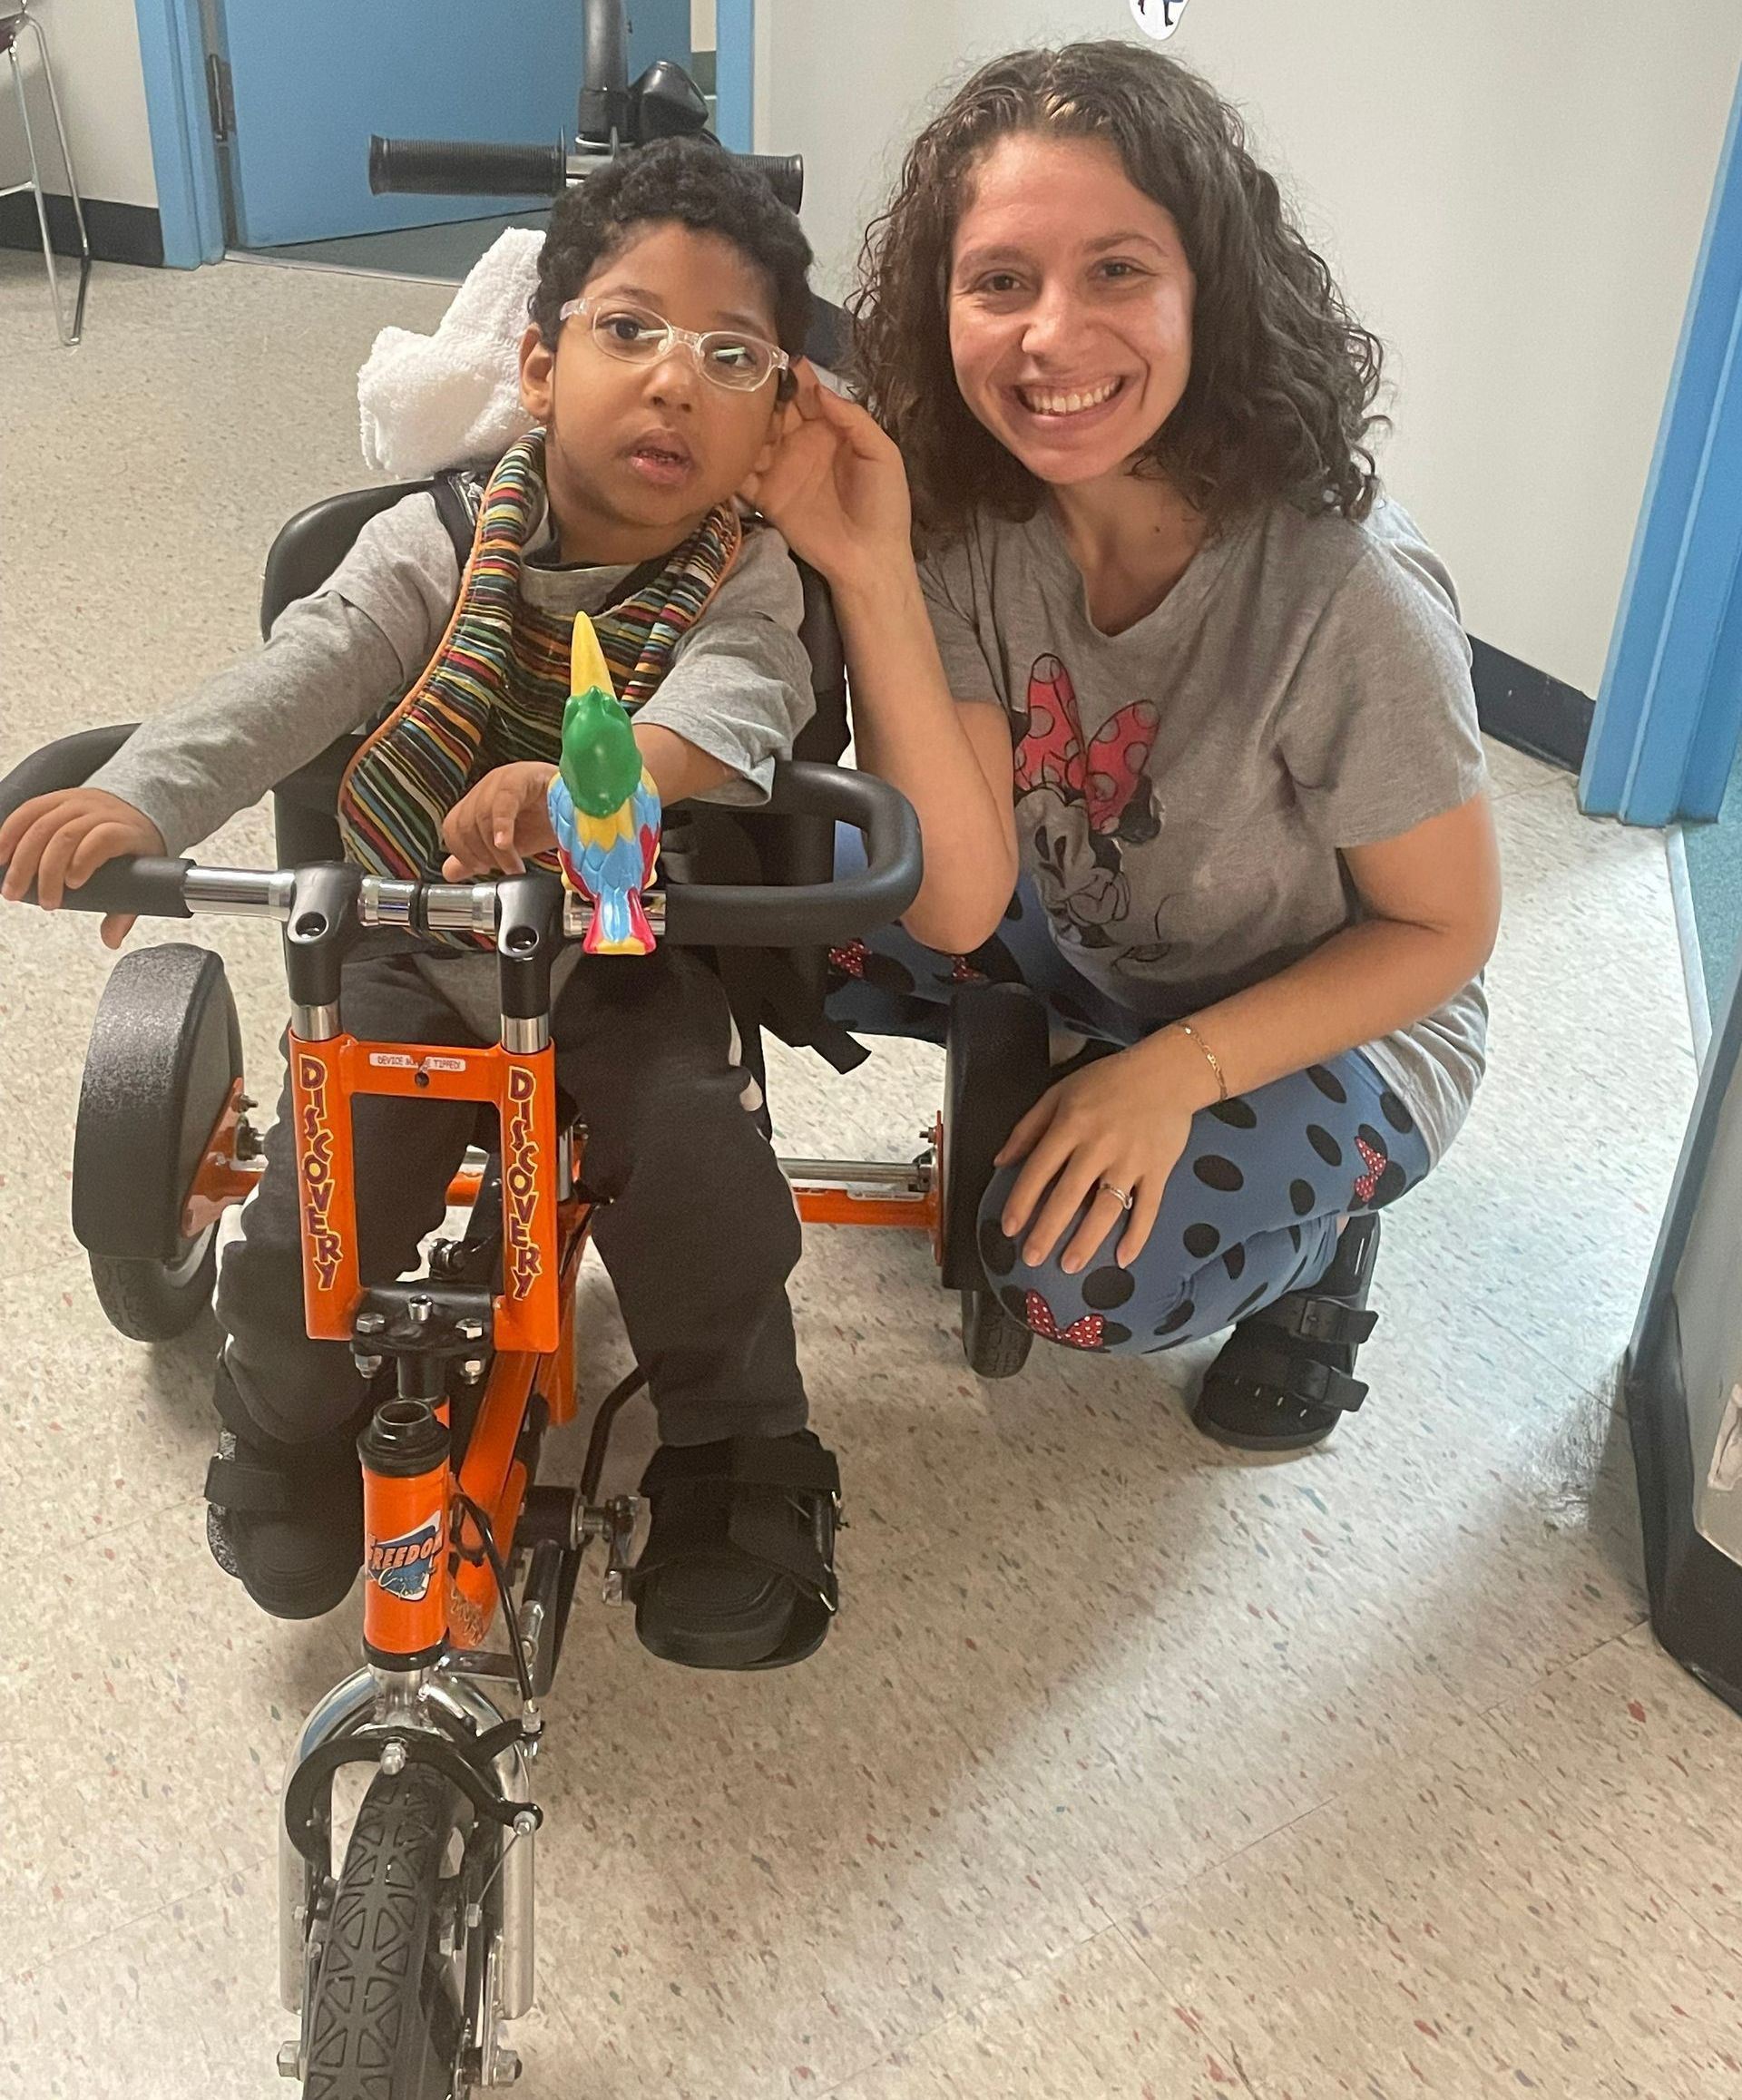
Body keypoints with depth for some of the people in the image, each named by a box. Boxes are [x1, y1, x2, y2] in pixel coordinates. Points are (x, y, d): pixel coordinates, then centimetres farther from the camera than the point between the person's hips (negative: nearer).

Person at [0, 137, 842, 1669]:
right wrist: (134, 802, -40)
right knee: (303, 1239, -13)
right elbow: (295, 681, -22)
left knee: (701, 1189, -23)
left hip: (633, 964, -1)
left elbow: (733, 701, -33)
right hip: (417, 953, 1)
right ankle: (287, 1448, 20)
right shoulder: (441, 548, -7)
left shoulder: (745, 581, -10)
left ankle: (741, 1466, 6)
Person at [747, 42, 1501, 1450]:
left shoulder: (1343, 587, -31)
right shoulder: (966, 519, -18)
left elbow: (1443, 930, -17)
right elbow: (955, 903, -25)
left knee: (1079, 1270, -27)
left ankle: (1321, 1217, 6)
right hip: (1074, 949, 5)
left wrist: (1174, 1072, -27)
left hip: (1323, 1026, -4)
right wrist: (869, 571, -35)